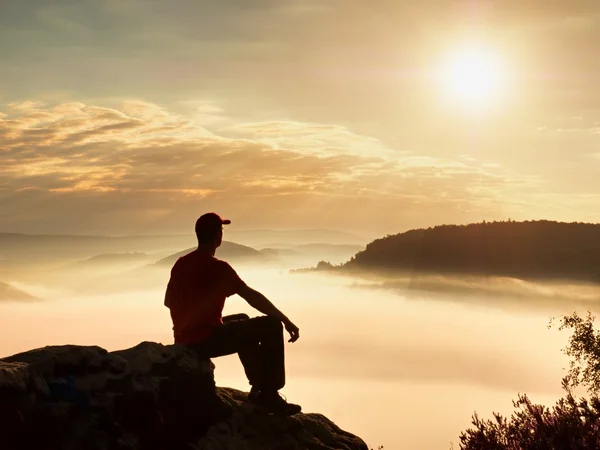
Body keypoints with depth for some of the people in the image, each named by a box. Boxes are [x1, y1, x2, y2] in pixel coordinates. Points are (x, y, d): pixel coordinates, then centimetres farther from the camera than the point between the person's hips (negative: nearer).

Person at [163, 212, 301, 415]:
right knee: (271, 326, -4)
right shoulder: (218, 268, -16)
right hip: (208, 340, -9)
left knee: (242, 321, 32)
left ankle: (259, 387, 29)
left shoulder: (181, 264, 7)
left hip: (184, 341, 9)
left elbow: (168, 301, 18)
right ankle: (269, 396, -1)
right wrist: (286, 321, -14)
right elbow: (252, 297, -19)